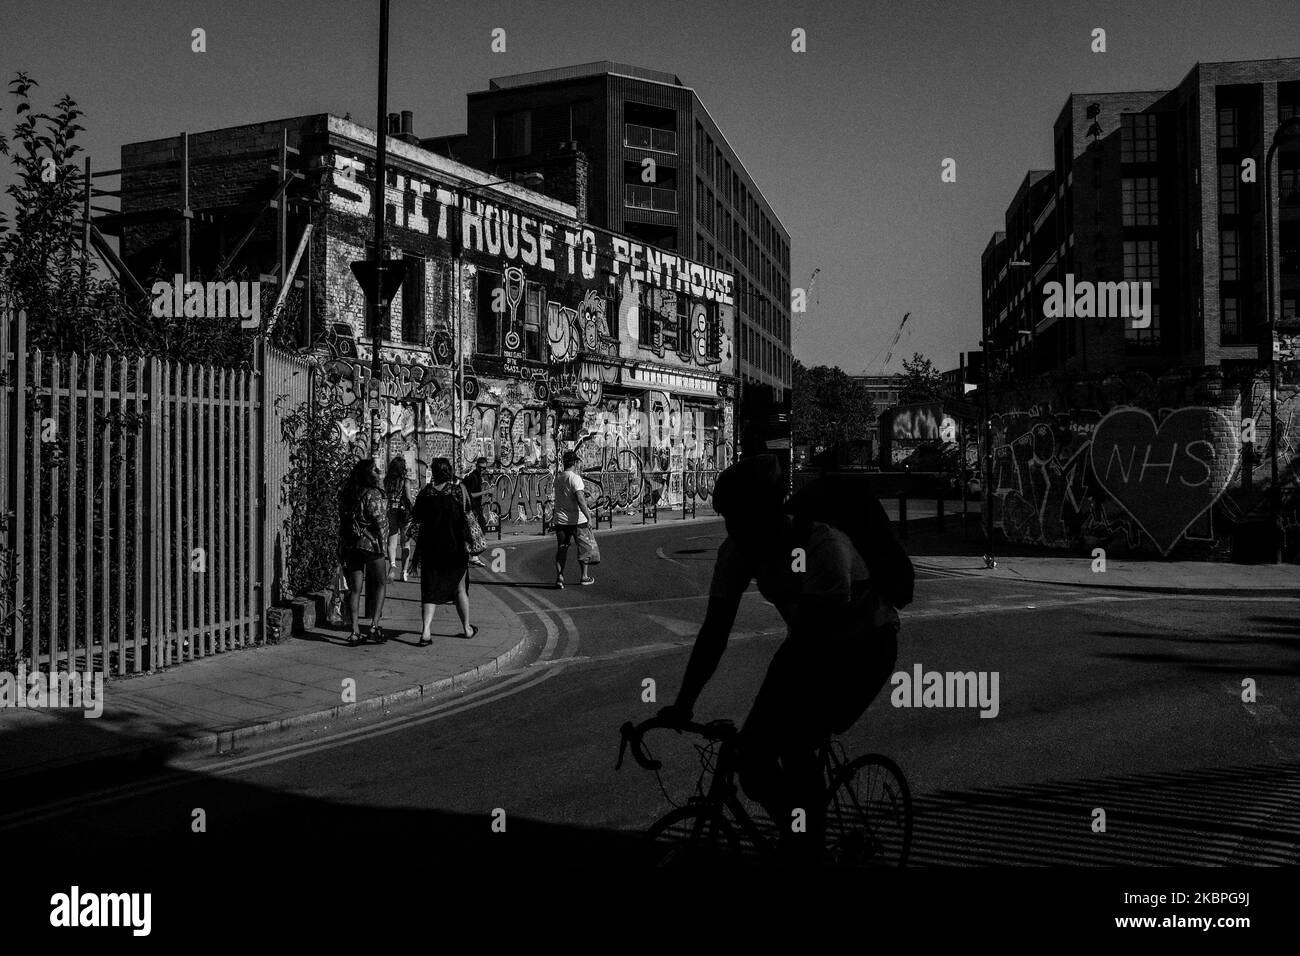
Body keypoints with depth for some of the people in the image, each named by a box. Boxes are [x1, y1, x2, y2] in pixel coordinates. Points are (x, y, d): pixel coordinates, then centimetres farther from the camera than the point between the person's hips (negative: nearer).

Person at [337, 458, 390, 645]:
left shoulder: (345, 494, 6)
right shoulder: (373, 494, -12)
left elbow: (343, 521, 8)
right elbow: (379, 522, -14)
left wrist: (342, 552, 11)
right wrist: (382, 545, -3)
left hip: (349, 544, 5)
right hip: (370, 543, -5)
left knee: (355, 588, 8)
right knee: (380, 583, 12)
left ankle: (355, 631, 5)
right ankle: (374, 626, 2)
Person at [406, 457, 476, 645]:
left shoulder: (426, 492, -4)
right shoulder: (459, 489, -6)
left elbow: (416, 519, 3)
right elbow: (467, 516, 1)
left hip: (430, 548, 0)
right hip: (456, 547, 0)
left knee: (430, 590, 6)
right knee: (460, 588, 16)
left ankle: (426, 631, -9)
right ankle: (467, 628, 27)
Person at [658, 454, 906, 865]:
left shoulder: (823, 546, -34)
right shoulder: (737, 551, -16)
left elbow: (808, 639, -36)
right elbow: (714, 631, -13)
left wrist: (767, 719, -40)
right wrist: (682, 705, -20)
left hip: (865, 646, -6)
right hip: (812, 644, 6)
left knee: (796, 744, -23)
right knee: (753, 754, -7)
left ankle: (806, 853, -2)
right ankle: (796, 836, 19)